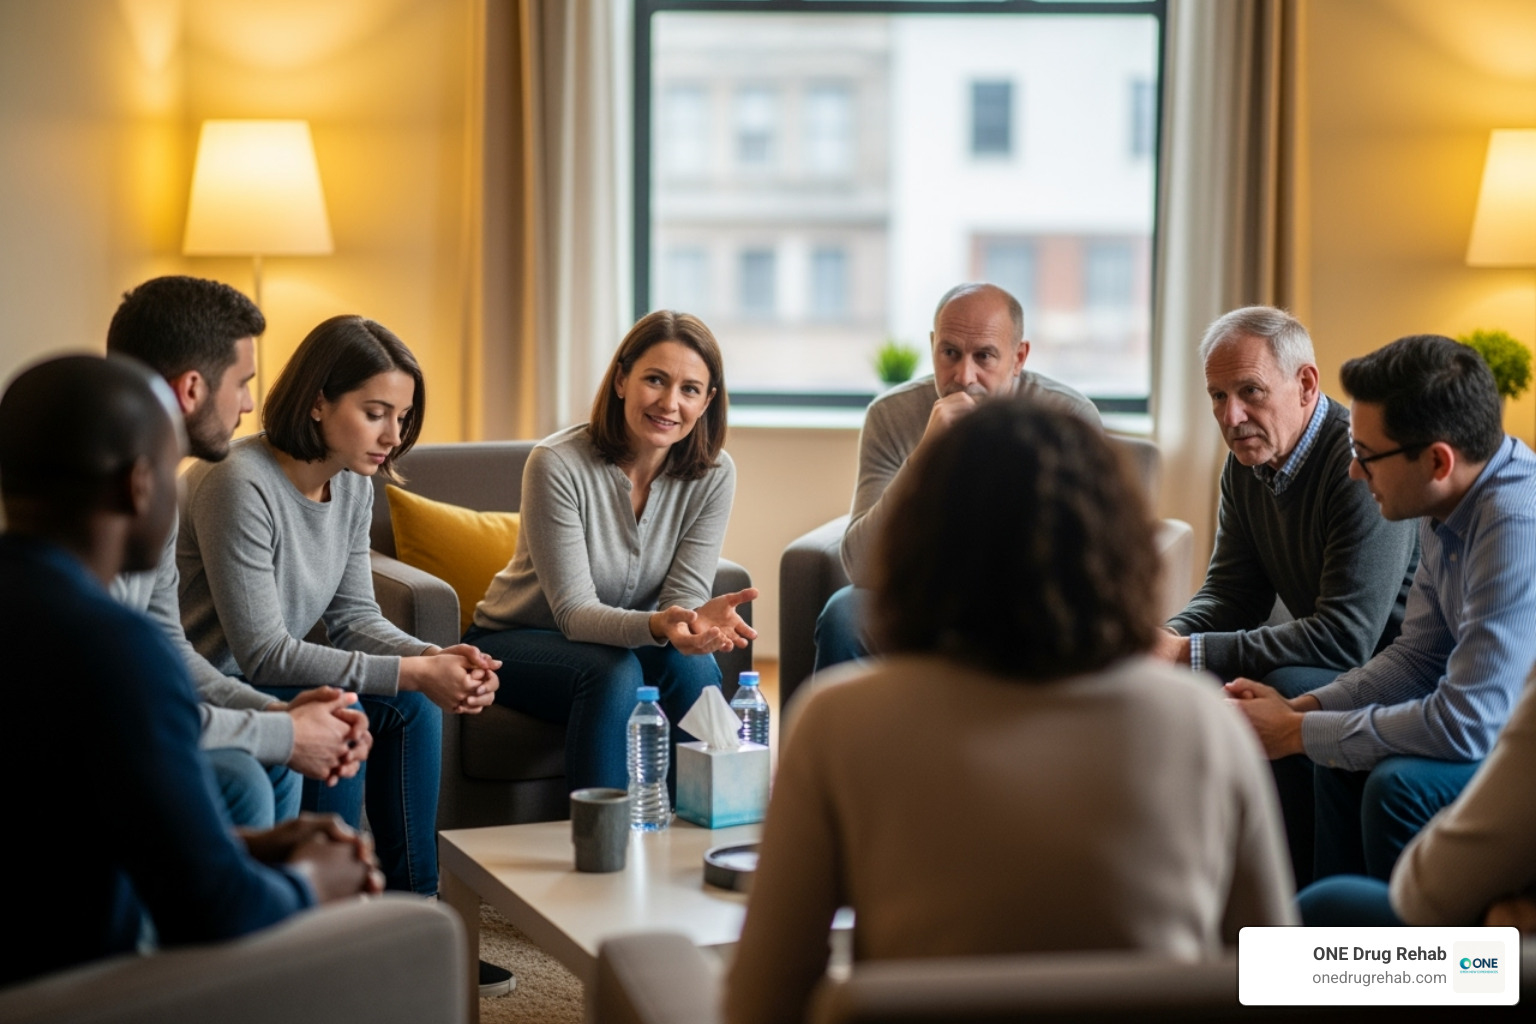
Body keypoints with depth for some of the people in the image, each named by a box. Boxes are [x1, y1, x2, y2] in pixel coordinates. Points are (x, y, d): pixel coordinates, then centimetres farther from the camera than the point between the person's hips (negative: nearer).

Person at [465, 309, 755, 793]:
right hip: (514, 642, -3)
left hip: (626, 639, 4)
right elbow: (574, 612, -25)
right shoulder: (558, 463, -24)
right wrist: (658, 625, -46)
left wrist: (699, 618, -39)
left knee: (693, 666, -28)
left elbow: (683, 596, -13)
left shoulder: (712, 475, -11)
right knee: (616, 674, -33)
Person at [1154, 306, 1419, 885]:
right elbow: (1230, 595, 6)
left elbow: (1346, 637, -30)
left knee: (1280, 693, -32)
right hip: (1325, 664, 9)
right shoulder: (1246, 466, 3)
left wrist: (1192, 654, -30)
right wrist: (1165, 640, -17)